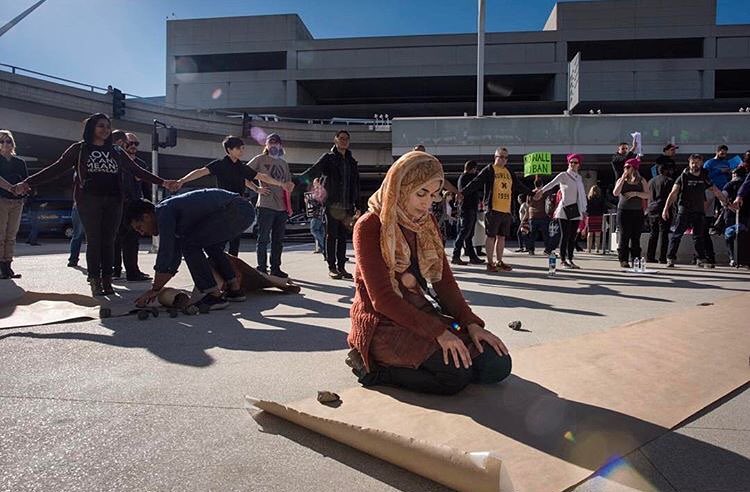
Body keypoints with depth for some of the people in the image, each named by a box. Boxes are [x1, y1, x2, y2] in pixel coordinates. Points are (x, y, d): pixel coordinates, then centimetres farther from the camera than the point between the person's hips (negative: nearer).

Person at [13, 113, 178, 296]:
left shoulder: (116, 152, 16)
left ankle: (107, 281, 7)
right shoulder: (79, 149, 7)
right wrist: (28, 182, -5)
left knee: (108, 241, 2)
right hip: (89, 200, -2)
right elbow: (57, 168, 4)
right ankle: (95, 281, 3)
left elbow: (137, 170, 16)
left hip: (113, 201, 3)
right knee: (94, 241, -3)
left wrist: (162, 182, 8)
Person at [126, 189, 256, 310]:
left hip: (234, 210, -11)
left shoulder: (164, 212, -6)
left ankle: (215, 296, -5)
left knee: (190, 244, -7)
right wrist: (157, 289, 30)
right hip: (244, 209, 11)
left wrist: (154, 290, 1)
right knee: (211, 245, 29)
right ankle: (235, 290, 28)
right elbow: (174, 259, 30)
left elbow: (165, 253, -9)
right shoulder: (174, 221, 23)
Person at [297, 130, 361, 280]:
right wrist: (296, 180, -30)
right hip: (332, 204, -4)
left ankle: (341, 267, 12)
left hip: (347, 206, 5)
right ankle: (332, 267, 5)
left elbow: (356, 184, 19)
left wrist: (356, 205, 14)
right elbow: (313, 171, -13)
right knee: (331, 236, 0)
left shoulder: (351, 161, 17)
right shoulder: (328, 158, 1)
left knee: (343, 237, 7)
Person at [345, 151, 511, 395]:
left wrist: (471, 323, -8)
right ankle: (374, 367, -8)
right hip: (381, 322, -8)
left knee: (498, 364, -8)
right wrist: (437, 332, -24)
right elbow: (382, 298, -18)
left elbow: (444, 281, 8)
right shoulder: (369, 227, -12)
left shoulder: (427, 224, 10)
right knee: (457, 372, -28)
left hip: (419, 311, 8)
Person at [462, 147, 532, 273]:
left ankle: (499, 262, 19)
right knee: (491, 237, 0)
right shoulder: (489, 170, -2)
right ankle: (490, 263, 6)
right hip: (493, 210, -6)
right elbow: (475, 183, -12)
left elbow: (519, 186, 29)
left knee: (502, 237, 11)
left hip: (506, 210, 6)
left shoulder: (509, 172, 18)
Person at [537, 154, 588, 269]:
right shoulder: (563, 175, -2)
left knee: (572, 236, 5)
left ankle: (570, 259, 13)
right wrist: (542, 190, -41)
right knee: (565, 235, -4)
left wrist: (583, 210, 17)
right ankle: (563, 260, 2)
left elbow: (582, 195, 20)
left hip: (576, 210, 5)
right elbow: (552, 183, -22)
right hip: (565, 209, -5)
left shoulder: (579, 178, 16)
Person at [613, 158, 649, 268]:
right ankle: (623, 260, -1)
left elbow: (647, 195, 1)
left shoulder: (642, 181, 10)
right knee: (624, 236, -4)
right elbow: (615, 193, -8)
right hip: (624, 211, -1)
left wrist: (635, 193, -13)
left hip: (638, 212, 1)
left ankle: (636, 259, 8)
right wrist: (623, 179, -9)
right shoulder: (621, 180, 9)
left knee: (636, 237, 2)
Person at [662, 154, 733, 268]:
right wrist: (666, 208, -18)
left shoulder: (704, 178, 10)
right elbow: (673, 193, -8)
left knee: (698, 236, 7)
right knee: (677, 235, -5)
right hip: (684, 211, -3)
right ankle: (670, 259, -4)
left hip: (699, 212, 3)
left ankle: (701, 259, 14)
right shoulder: (683, 177, -1)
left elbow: (716, 192, 19)